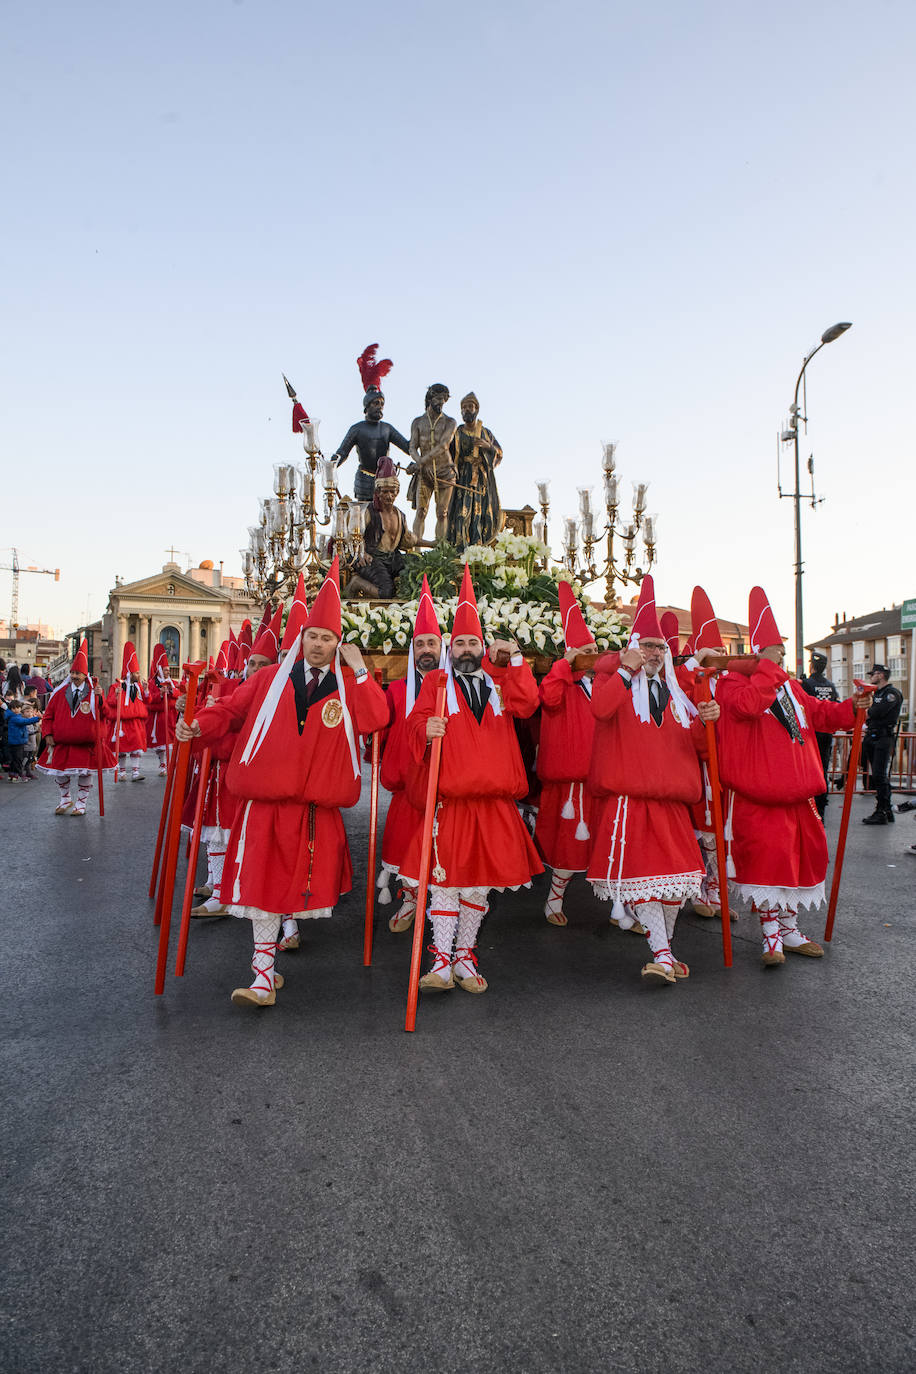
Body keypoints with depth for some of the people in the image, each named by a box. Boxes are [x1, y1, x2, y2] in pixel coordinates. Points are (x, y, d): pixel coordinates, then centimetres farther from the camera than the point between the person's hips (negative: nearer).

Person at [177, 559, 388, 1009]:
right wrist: (200, 726, -7)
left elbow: (374, 721, -10)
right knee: (263, 883, -1)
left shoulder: (348, 688, 7)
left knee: (302, 879, 10)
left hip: (316, 806, 1)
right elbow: (232, 709, 10)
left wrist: (360, 671, -10)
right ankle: (265, 974, 8)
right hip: (265, 801, 0)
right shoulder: (272, 679, 7)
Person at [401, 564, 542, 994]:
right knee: (445, 878, -3)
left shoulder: (498, 680, 15)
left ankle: (465, 957, 22)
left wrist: (516, 661, -6)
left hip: (493, 798, 3)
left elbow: (527, 705, -1)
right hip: (450, 796, -3)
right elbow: (417, 720, 0)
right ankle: (441, 961, 5)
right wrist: (426, 728, -22)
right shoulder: (436, 682, 9)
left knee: (481, 880, 10)